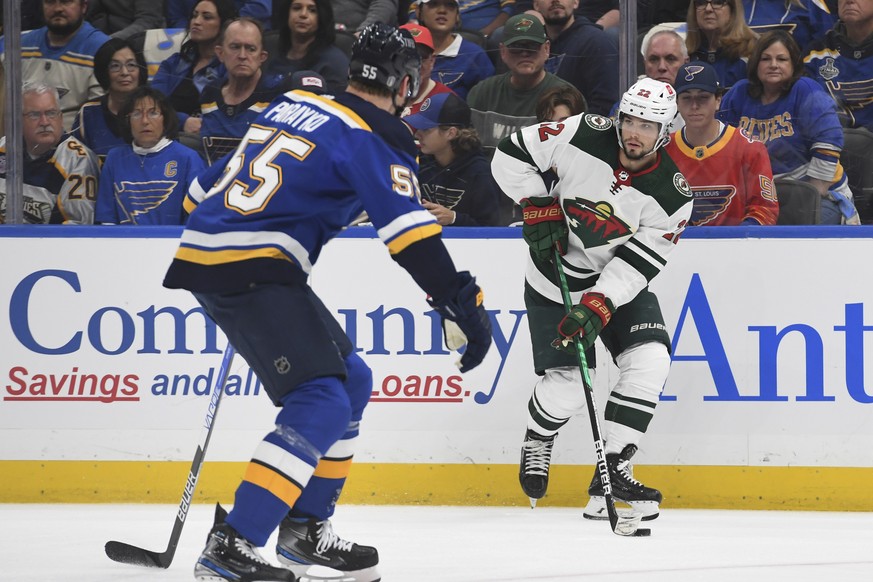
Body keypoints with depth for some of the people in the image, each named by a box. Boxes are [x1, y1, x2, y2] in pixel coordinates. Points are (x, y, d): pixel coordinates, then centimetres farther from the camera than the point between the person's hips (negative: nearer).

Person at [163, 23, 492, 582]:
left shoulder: (292, 105, 19)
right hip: (251, 274, -9)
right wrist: (460, 301, -19)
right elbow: (408, 228, -18)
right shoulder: (372, 137, -6)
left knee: (350, 381, 17)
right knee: (321, 405, -13)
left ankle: (305, 528, 22)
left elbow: (209, 185, 25)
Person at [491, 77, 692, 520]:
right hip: (556, 281, -2)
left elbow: (637, 264, -21)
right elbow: (510, 155, -10)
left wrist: (595, 308, -31)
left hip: (618, 284, 2)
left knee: (649, 361, -20)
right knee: (567, 386, -8)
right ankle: (537, 441, 28)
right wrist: (539, 207, -15)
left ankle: (611, 472, -11)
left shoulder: (672, 196, -18)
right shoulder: (581, 136, -20)